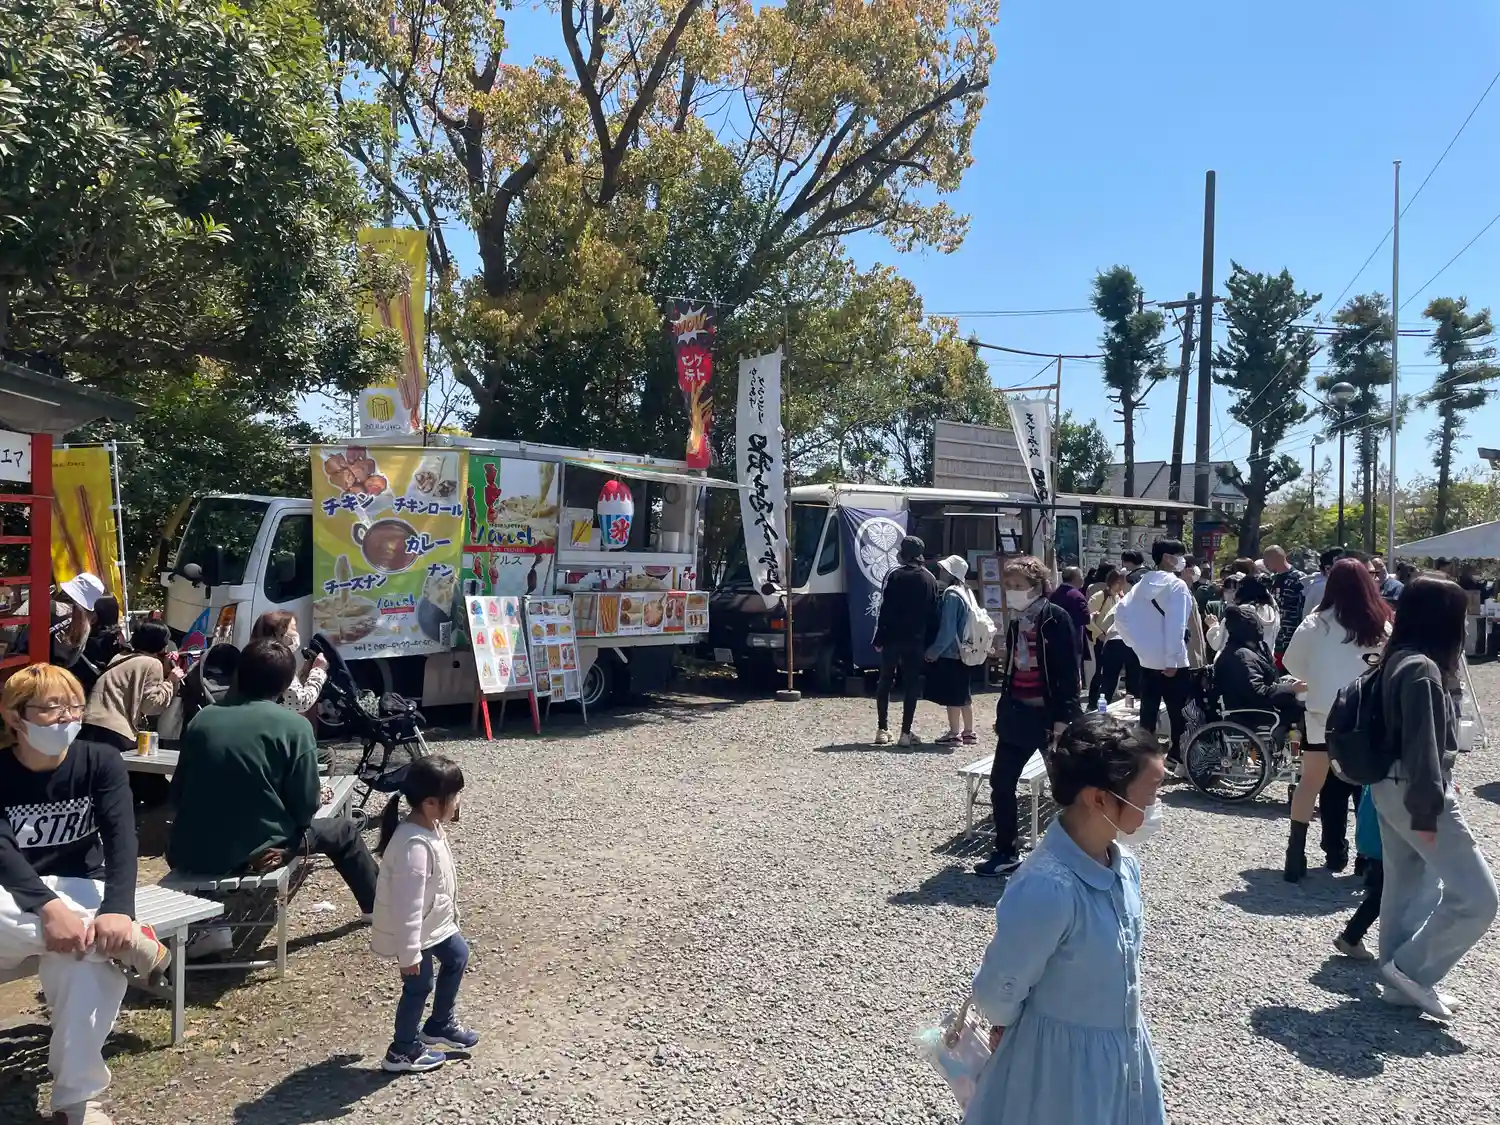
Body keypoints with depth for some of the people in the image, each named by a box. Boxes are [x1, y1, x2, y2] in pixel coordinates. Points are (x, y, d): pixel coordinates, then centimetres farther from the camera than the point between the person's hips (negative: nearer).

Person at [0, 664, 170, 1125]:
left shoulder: (101, 762, -4)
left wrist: (117, 910, -34)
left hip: (78, 888, 1)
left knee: (89, 968, -32)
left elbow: (121, 839, -15)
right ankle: (134, 944, -26)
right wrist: (48, 907, -38)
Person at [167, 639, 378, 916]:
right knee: (344, 830, 20)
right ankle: (378, 909, 33)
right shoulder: (294, 726, -10)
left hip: (188, 855, 4)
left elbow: (177, 795, 8)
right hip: (253, 853, -4)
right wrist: (317, 796, 15)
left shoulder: (202, 719, 2)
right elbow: (304, 809, -8)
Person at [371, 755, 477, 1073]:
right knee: (418, 987, 8)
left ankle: (440, 1026, 40)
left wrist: (448, 913, 23)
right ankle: (403, 1051, 31)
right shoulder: (415, 845, -37)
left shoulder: (430, 827, -5)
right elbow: (407, 904, -32)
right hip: (415, 930, -10)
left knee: (458, 956, 23)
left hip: (435, 921, 10)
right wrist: (409, 952, -25)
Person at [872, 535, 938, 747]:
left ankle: (882, 730, 8)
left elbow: (886, 609, -9)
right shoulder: (930, 579, 6)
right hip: (917, 641, 2)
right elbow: (933, 615, 6)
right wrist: (929, 644, 8)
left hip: (893, 638, -2)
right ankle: (906, 733, 3)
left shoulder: (894, 575, -6)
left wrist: (879, 639, -6)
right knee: (911, 685, 6)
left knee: (885, 682, 10)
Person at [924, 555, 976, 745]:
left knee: (952, 695, -1)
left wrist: (934, 651, -13)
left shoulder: (951, 595, -17)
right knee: (963, 693, 14)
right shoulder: (966, 592, 10)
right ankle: (969, 732, 20)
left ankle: (954, 733, 4)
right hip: (963, 651, 9)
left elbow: (947, 629, -19)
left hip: (949, 653, -9)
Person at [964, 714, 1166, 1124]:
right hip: (1061, 1063, -7)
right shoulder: (1046, 890, -34)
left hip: (1125, 1054, 7)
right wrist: (1010, 1031, -2)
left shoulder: (1125, 865, -8)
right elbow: (997, 994, -20)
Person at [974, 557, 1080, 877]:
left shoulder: (1057, 619, -12)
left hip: (1048, 714, -7)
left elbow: (1069, 673, -15)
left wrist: (1063, 719, -19)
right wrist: (1003, 708, 17)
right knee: (1001, 783, 7)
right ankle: (1005, 853, 18)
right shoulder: (1015, 621, 9)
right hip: (1016, 713, 7)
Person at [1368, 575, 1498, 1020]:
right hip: (1415, 792, -10)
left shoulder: (1398, 660, 9)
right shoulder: (1423, 670, -20)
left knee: (1405, 888, 17)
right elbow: (1422, 745, -22)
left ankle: (1403, 982, 27)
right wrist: (1427, 811, -21)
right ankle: (1411, 969, 4)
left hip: (1391, 787, 10)